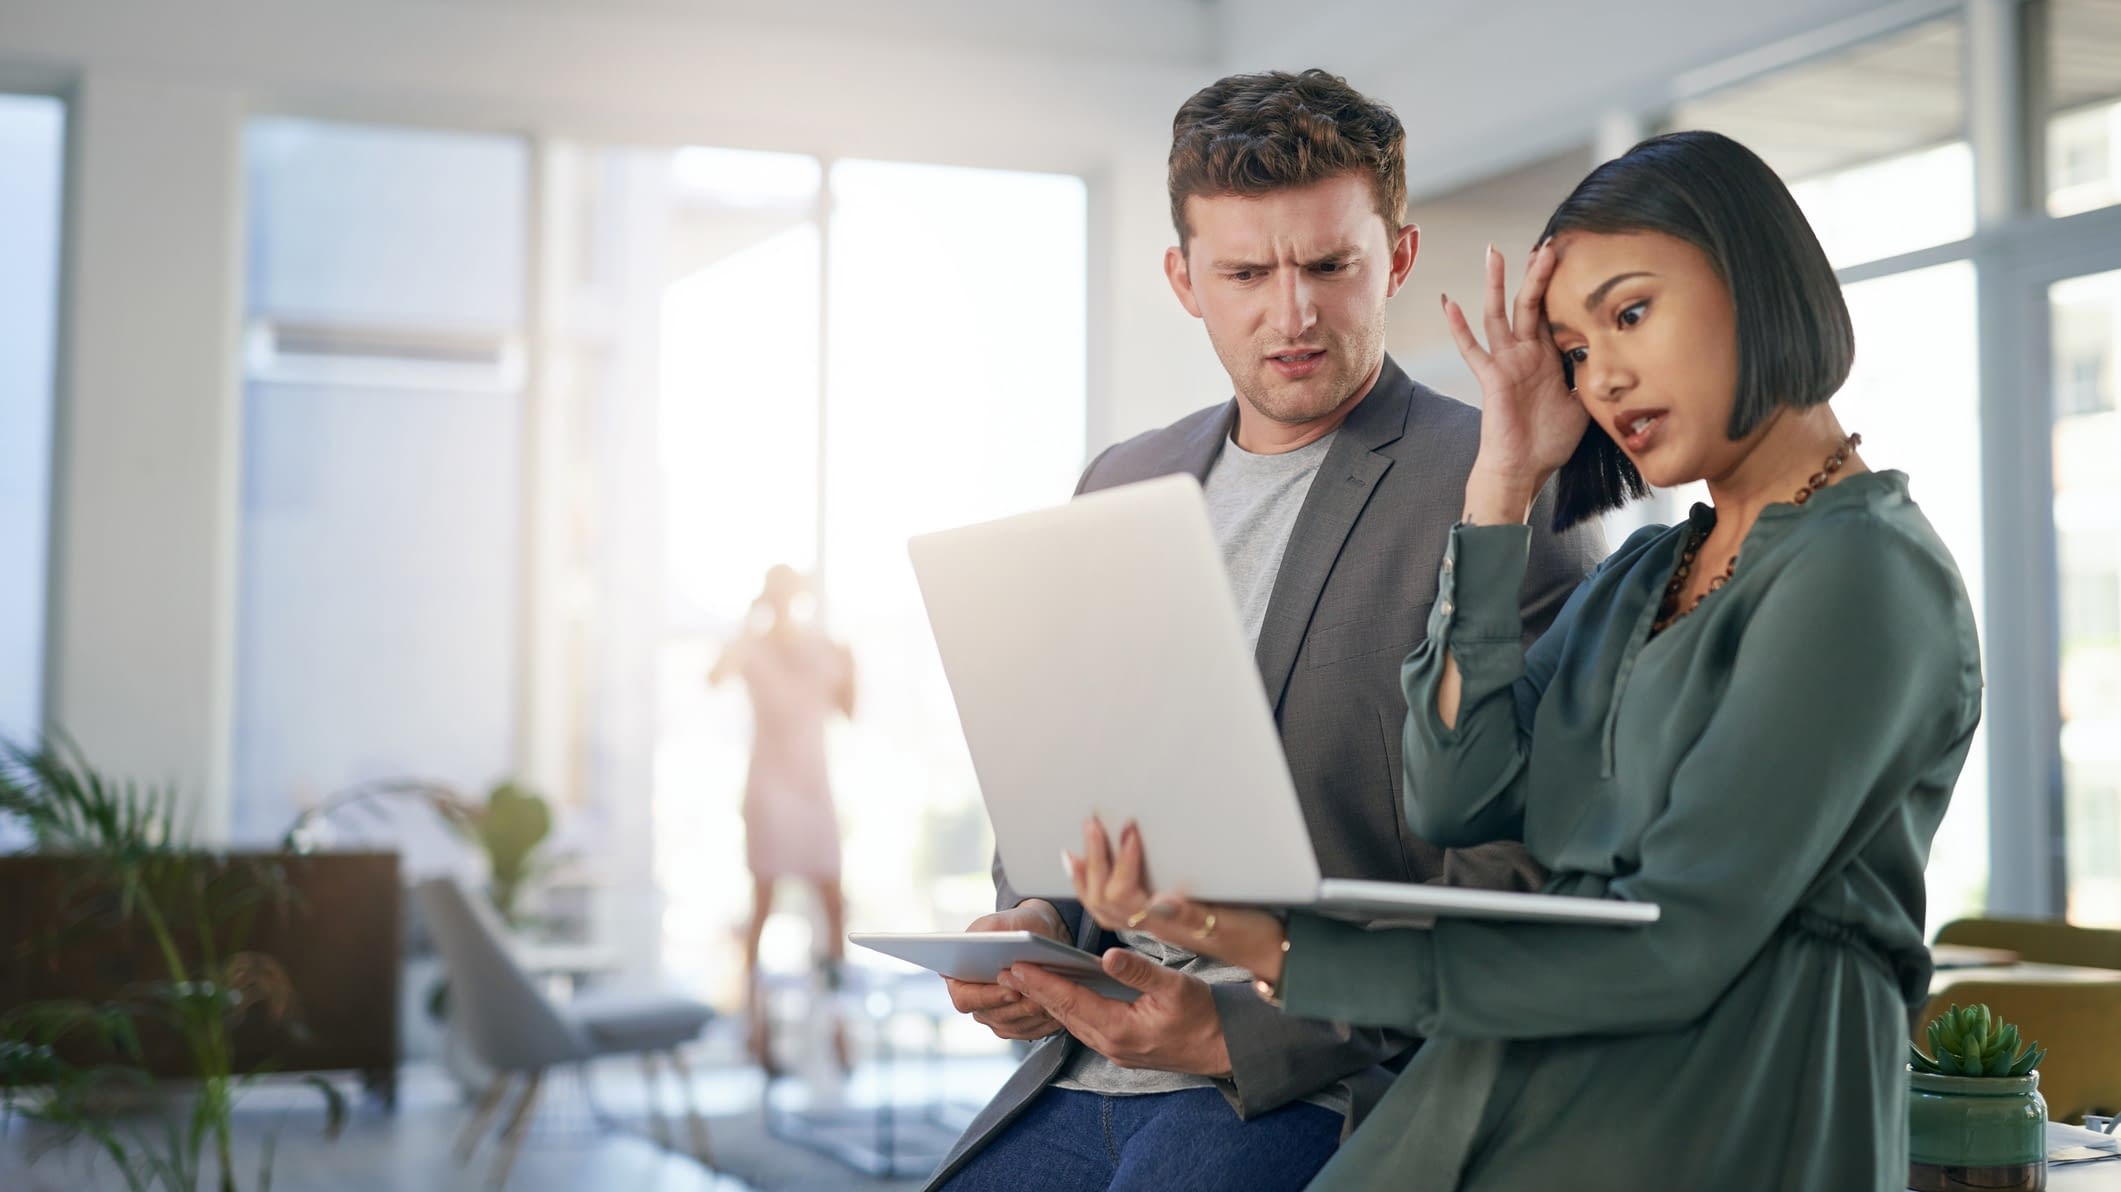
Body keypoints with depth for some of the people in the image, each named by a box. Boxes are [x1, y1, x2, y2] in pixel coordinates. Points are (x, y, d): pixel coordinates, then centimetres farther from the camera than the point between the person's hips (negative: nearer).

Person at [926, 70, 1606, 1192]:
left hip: (1322, 1086, -6)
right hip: (1085, 1071, 6)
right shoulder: (1123, 482, 15)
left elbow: (1517, 869, -11)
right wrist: (1030, 925, 2)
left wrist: (1246, 1028, -17)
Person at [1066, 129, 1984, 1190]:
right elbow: (1458, 800, 6)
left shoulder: (1865, 570, -6)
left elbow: (1677, 946, -14)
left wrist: (1291, 959, -14)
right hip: (1521, 1095, 7)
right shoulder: (1646, 575, 21)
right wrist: (1502, 485, 6)